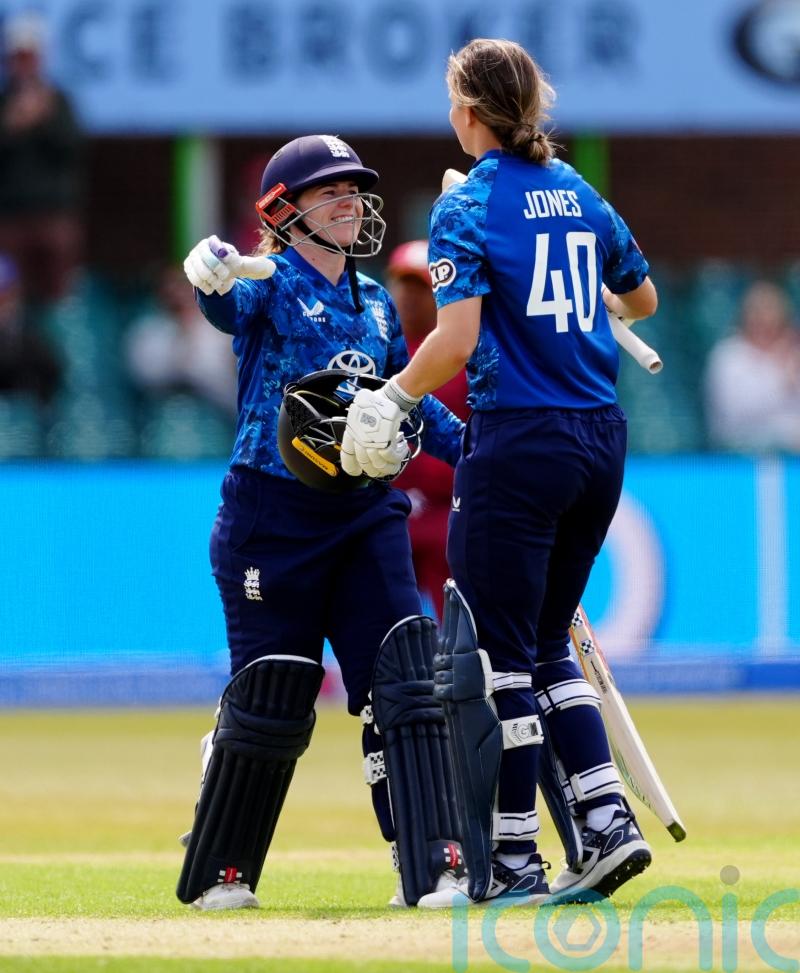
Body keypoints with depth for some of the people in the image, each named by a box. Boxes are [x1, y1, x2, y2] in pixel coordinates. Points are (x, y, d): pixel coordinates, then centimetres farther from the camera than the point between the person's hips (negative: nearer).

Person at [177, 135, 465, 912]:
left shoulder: (376, 305, 15)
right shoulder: (268, 287, -5)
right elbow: (227, 303, -30)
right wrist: (216, 272, -53)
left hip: (366, 516, 5)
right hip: (272, 519, -5)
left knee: (405, 683, -7)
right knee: (269, 700, -1)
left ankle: (429, 868, -7)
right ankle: (219, 875, 15)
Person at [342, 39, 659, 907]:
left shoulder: (468, 206, -9)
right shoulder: (579, 193, 11)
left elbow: (456, 342, -19)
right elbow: (642, 298, 25)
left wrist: (391, 397, -4)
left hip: (518, 444, -7)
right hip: (601, 442, 7)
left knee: (499, 655, 1)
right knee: (545, 644, 17)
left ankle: (512, 861, 3)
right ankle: (608, 821, 5)